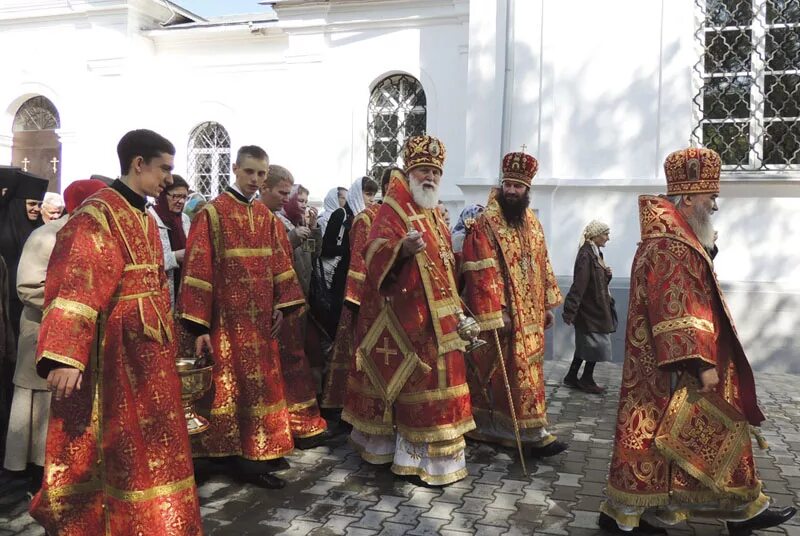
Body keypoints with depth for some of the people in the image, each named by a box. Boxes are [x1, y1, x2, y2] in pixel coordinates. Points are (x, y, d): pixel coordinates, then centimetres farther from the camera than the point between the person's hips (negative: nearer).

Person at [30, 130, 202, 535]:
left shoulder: (145, 219, 13)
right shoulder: (98, 213, -14)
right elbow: (76, 284, -22)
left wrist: (168, 339, 20)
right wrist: (64, 356, -28)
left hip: (150, 348, 9)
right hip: (117, 350, -9)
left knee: (148, 443, 18)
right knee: (119, 447, 3)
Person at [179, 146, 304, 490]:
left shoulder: (266, 217, 11)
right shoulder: (212, 213, -8)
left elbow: (278, 262, 13)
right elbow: (198, 270, -13)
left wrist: (280, 306, 2)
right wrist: (199, 326, -16)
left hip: (261, 318, 7)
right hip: (229, 318, -6)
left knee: (261, 383, 13)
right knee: (237, 386, -1)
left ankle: (262, 449, 25)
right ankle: (242, 457, 10)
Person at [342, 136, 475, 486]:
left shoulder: (435, 216, 16)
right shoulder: (392, 211, -10)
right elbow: (375, 256, -27)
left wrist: (455, 309, 24)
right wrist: (401, 249, -46)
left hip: (435, 316, 9)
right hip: (404, 316, -9)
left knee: (430, 384, 15)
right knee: (416, 386, -4)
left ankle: (412, 452, 28)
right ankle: (422, 460, 7)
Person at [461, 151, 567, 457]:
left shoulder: (532, 223, 12)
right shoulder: (486, 224, -11)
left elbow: (542, 265, 18)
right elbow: (481, 273, -17)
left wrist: (548, 304, 15)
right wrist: (495, 314, -21)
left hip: (530, 315, 7)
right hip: (500, 313, -7)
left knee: (528, 371, 11)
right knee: (495, 374, 0)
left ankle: (533, 432, 19)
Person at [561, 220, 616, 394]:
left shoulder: (596, 253, 11)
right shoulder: (586, 255, -19)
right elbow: (578, 285, -25)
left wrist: (607, 274, -1)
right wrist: (569, 311, -27)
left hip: (597, 307, 10)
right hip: (591, 308, -10)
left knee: (585, 344, 14)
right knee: (596, 344, -1)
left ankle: (572, 377, 22)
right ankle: (587, 380, 13)